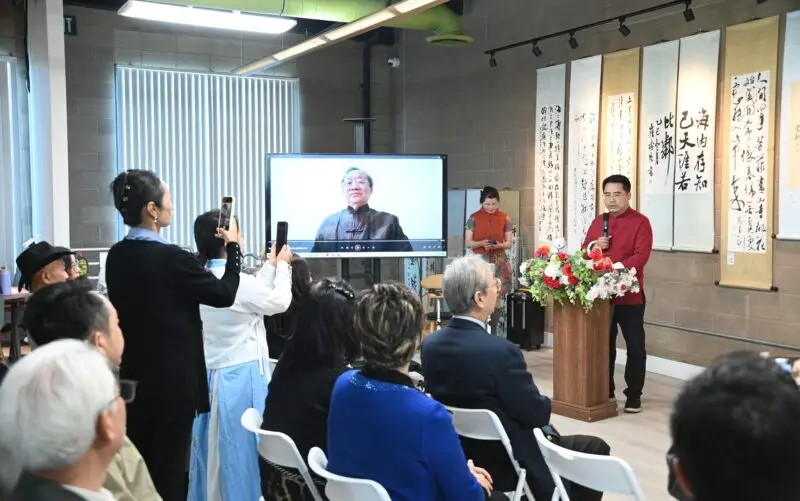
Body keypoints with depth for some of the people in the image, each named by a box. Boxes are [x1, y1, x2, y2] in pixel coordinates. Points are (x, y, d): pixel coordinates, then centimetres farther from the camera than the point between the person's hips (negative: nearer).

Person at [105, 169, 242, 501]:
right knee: (169, 470, 6)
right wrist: (233, 247, 3)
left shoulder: (116, 256, 1)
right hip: (172, 381, -7)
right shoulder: (170, 257, -21)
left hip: (133, 377, 7)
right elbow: (224, 294, -10)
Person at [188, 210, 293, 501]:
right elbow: (280, 301, -5)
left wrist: (270, 264, 20)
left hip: (211, 373, 8)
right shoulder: (238, 281, -21)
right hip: (240, 376, -8)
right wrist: (282, 265, 8)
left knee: (214, 447, 17)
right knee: (240, 448, 6)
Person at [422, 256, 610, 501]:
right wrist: (543, 402, 5)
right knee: (596, 448, 13)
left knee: (547, 432, 32)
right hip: (510, 464, -7)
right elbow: (537, 414, -19)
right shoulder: (501, 351, -29)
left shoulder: (430, 344, -7)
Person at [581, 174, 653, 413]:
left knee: (635, 346, 3)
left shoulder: (640, 222, -5)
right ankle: (604, 392, 23)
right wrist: (594, 246, -6)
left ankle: (634, 395, 15)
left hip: (629, 295, -5)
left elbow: (641, 256, -16)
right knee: (604, 345, 12)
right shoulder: (598, 221, 12)